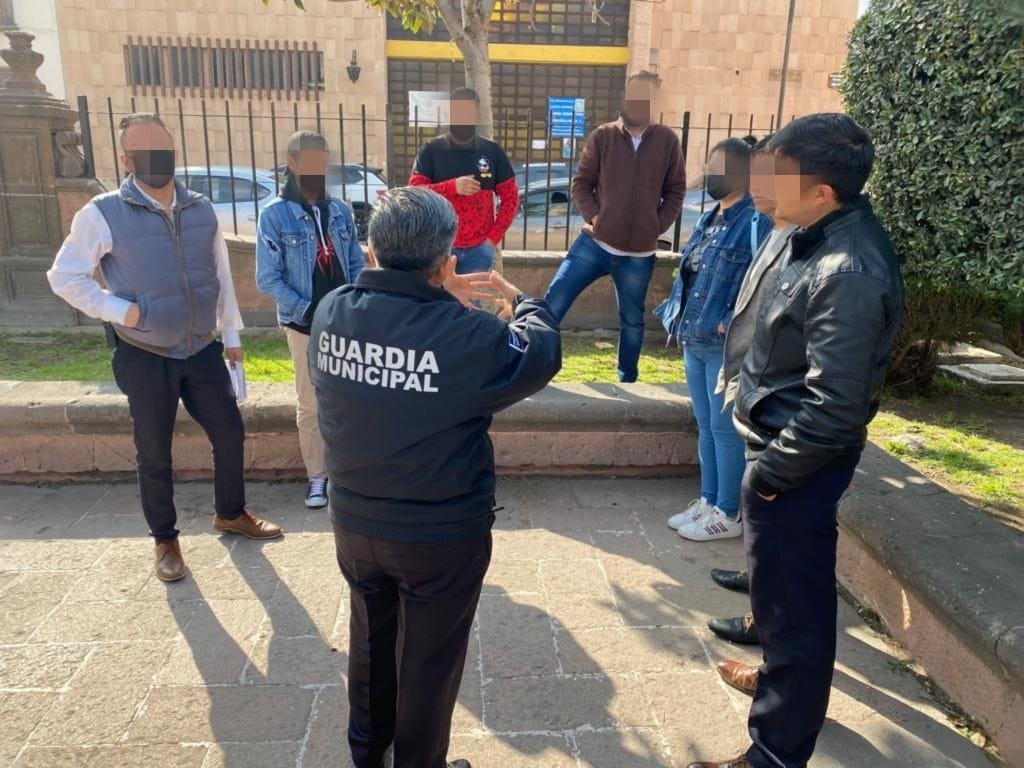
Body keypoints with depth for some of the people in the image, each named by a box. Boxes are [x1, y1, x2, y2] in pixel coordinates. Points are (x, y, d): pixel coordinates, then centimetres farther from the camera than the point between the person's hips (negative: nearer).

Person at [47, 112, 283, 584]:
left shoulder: (202, 210, 1)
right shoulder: (103, 214, -11)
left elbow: (221, 276, 9)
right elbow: (65, 278, -4)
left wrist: (231, 335, 10)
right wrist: (120, 311, -15)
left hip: (203, 351, 4)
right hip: (144, 357, -3)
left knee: (229, 434, 11)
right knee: (154, 453, 9)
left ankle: (231, 514, 35)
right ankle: (165, 540, 29)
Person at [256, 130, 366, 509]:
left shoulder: (340, 211, 4)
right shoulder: (275, 214, -8)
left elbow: (356, 264, 8)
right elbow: (268, 278, -10)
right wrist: (307, 310, -16)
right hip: (305, 326, -3)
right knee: (310, 405, 8)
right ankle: (317, 476, 22)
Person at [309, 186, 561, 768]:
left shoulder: (331, 313, -11)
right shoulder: (469, 336, -26)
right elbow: (541, 356, -7)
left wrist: (438, 302, 13)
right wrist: (521, 300, 11)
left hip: (355, 522, 6)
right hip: (442, 535, -5)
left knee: (371, 637, 27)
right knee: (429, 659, 17)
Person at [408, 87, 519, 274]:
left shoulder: (492, 151, 3)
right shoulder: (431, 150, 0)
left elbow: (510, 198, 5)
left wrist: (494, 237, -4)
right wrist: (452, 186, -20)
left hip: (478, 249, 1)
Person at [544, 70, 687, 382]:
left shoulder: (667, 140, 3)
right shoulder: (601, 137, 1)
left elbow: (675, 191, 7)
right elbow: (581, 184, 3)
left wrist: (657, 226, -4)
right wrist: (594, 217, -11)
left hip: (639, 254, 1)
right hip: (594, 243, -1)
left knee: (632, 321, 13)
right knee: (553, 303, -6)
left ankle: (628, 380, 30)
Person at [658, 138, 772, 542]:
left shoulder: (756, 221, -14)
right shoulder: (708, 219, 15)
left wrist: (732, 324, -24)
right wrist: (676, 314, 11)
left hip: (727, 346, -9)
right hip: (694, 340, 9)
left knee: (725, 429, 2)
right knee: (705, 426, 17)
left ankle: (729, 514, 16)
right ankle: (708, 501, 31)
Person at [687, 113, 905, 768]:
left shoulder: (850, 272, -27)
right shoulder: (830, 238, 4)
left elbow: (833, 407, -28)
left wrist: (769, 472, -16)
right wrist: (768, 457, 17)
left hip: (798, 462, -10)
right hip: (786, 444, 10)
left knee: (793, 603, 6)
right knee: (785, 585, 27)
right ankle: (785, 681, 50)